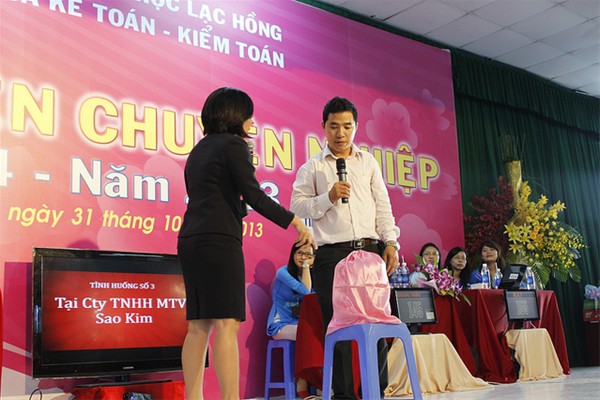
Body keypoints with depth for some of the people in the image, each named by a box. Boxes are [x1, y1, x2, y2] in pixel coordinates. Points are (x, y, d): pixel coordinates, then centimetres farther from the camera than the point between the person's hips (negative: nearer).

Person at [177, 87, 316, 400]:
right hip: (219, 240, -8)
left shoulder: (199, 150, 21)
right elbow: (253, 195, -10)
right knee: (226, 325, -10)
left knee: (198, 326, 7)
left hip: (191, 240, 9)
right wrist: (294, 222, -4)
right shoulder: (233, 144, -4)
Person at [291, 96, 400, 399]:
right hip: (331, 253, -2)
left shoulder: (368, 162, 17)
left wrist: (390, 242, 2)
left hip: (369, 249, 2)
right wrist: (328, 197, -10)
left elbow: (383, 206, 13)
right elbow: (297, 207, 3)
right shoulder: (312, 166, 10)